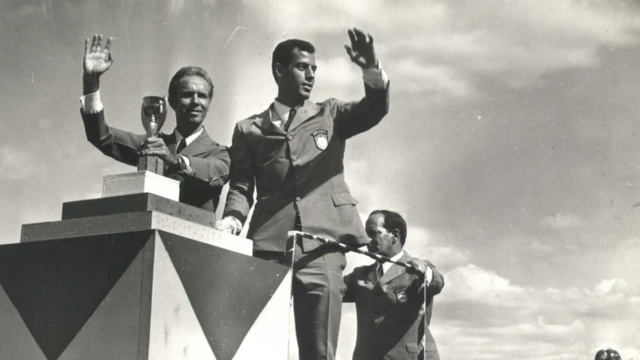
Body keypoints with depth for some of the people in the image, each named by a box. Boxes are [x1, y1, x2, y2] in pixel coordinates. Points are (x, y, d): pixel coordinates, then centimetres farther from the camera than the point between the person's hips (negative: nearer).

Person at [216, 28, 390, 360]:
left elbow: (375, 108, 3)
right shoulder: (249, 129, 17)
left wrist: (372, 69, -16)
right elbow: (240, 186, 11)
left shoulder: (330, 115, 19)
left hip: (322, 246, 0)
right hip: (269, 247, 0)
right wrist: (233, 218, -9)